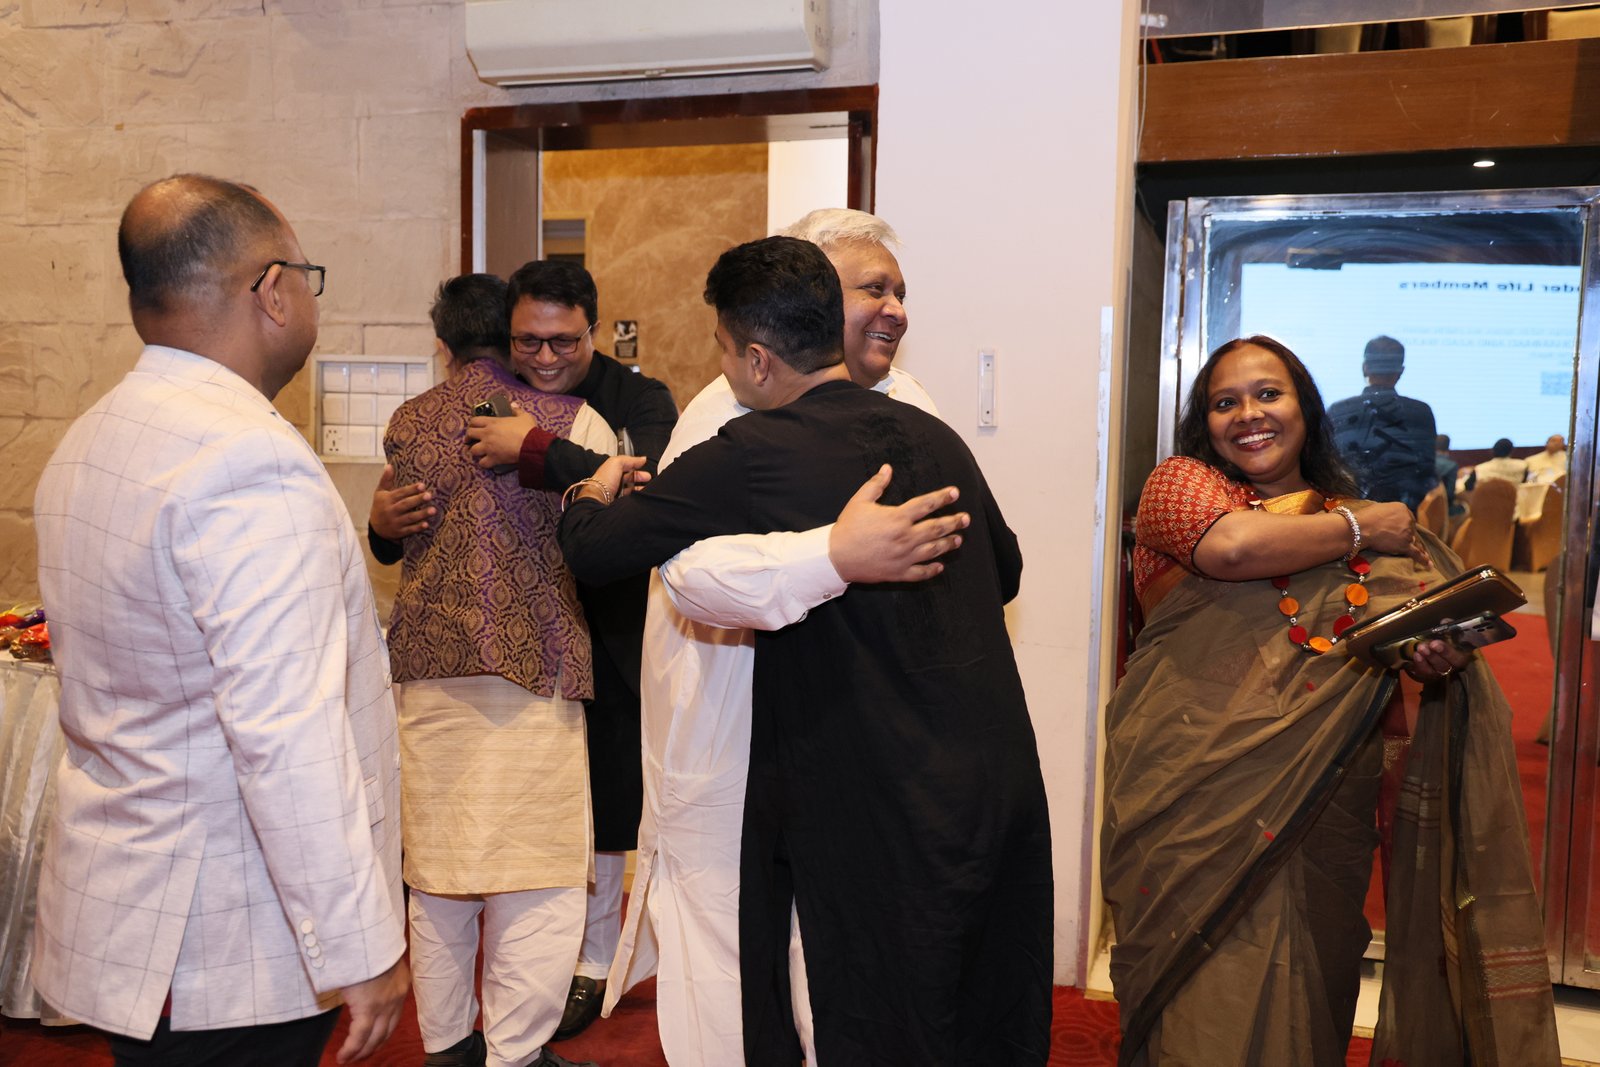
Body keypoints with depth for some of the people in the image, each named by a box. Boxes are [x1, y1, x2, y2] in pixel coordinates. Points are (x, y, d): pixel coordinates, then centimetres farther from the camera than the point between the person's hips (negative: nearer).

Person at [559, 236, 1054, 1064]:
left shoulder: (754, 454, -15)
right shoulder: (935, 438, 3)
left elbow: (591, 549, -7)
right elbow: (1004, 570, 19)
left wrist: (594, 494, 15)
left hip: (880, 815, -6)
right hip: (1004, 784, 6)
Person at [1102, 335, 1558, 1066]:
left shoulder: (1368, 523, 16)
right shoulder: (1181, 482, 3)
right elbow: (1232, 544, -18)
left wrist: (1436, 659, -9)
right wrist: (1360, 528, -3)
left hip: (1323, 809, 4)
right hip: (1198, 801, -4)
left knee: (1304, 1008, 12)